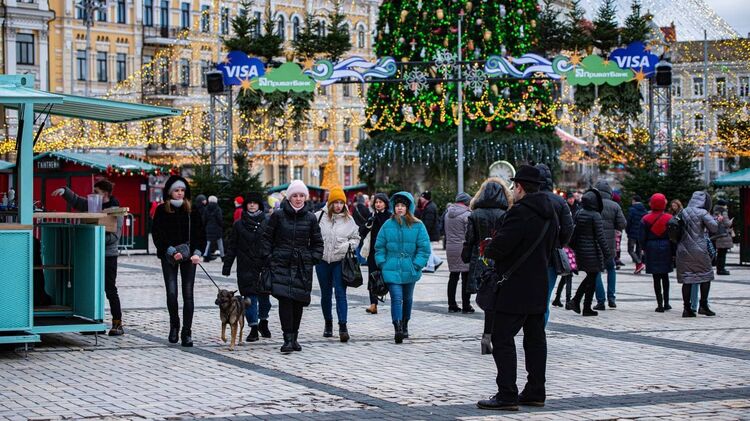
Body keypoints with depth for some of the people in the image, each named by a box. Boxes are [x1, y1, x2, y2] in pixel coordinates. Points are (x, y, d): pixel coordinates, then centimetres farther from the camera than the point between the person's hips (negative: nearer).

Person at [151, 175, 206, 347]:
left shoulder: (192, 211, 6)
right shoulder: (162, 210, 2)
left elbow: (200, 234, 5)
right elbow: (157, 235, -3)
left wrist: (197, 252, -10)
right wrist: (171, 251, -13)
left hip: (188, 256, 1)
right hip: (169, 257, -1)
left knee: (188, 294, -4)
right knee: (171, 293, -5)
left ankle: (186, 332, -1)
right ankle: (174, 326, 18)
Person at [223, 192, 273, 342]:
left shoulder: (268, 222, 2)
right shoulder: (239, 224, 6)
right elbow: (232, 247, 9)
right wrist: (226, 266, 5)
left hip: (264, 266, 0)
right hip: (246, 267, 0)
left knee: (264, 295, 7)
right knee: (250, 297, -2)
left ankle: (263, 322, 29)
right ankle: (254, 328, 3)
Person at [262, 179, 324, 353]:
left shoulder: (310, 218, 5)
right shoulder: (278, 215, 0)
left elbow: (317, 242, 15)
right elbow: (267, 238, 6)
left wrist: (313, 259, 3)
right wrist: (269, 257, -2)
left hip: (302, 266, 2)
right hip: (282, 264, -2)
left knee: (299, 302, 5)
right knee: (285, 299, -14)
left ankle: (294, 337, 18)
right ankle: (288, 339, -13)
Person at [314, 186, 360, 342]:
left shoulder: (348, 220, 2)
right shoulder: (319, 216, -2)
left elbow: (356, 238, 12)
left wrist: (348, 245, -8)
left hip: (340, 261, -1)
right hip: (322, 261, 1)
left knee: (340, 293, -9)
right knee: (326, 294, 12)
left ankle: (343, 327, -10)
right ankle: (328, 324, 28)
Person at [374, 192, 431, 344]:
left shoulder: (418, 226, -3)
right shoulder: (388, 225, 1)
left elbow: (424, 247, -3)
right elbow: (379, 246, 7)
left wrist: (416, 265, -10)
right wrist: (382, 263, -2)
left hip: (410, 270, 1)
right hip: (392, 270, -1)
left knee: (407, 299, 17)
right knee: (396, 298, -14)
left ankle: (404, 326, 34)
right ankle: (397, 329, -22)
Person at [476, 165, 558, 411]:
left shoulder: (520, 212, -18)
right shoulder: (550, 213, 11)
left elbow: (500, 247, -21)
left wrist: (488, 251, 0)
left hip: (514, 289, -9)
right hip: (538, 288, 9)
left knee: (503, 340, -5)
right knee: (535, 339, 13)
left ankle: (507, 395, -7)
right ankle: (535, 392, 17)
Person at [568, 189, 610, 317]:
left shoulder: (579, 214, 4)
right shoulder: (595, 216, -15)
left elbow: (574, 233, 9)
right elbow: (600, 236, -15)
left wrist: (574, 247, 17)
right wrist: (607, 252, -11)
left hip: (580, 251, 6)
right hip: (592, 252, -6)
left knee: (590, 276, 19)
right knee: (592, 278, 4)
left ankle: (575, 300, 9)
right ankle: (587, 308, 7)